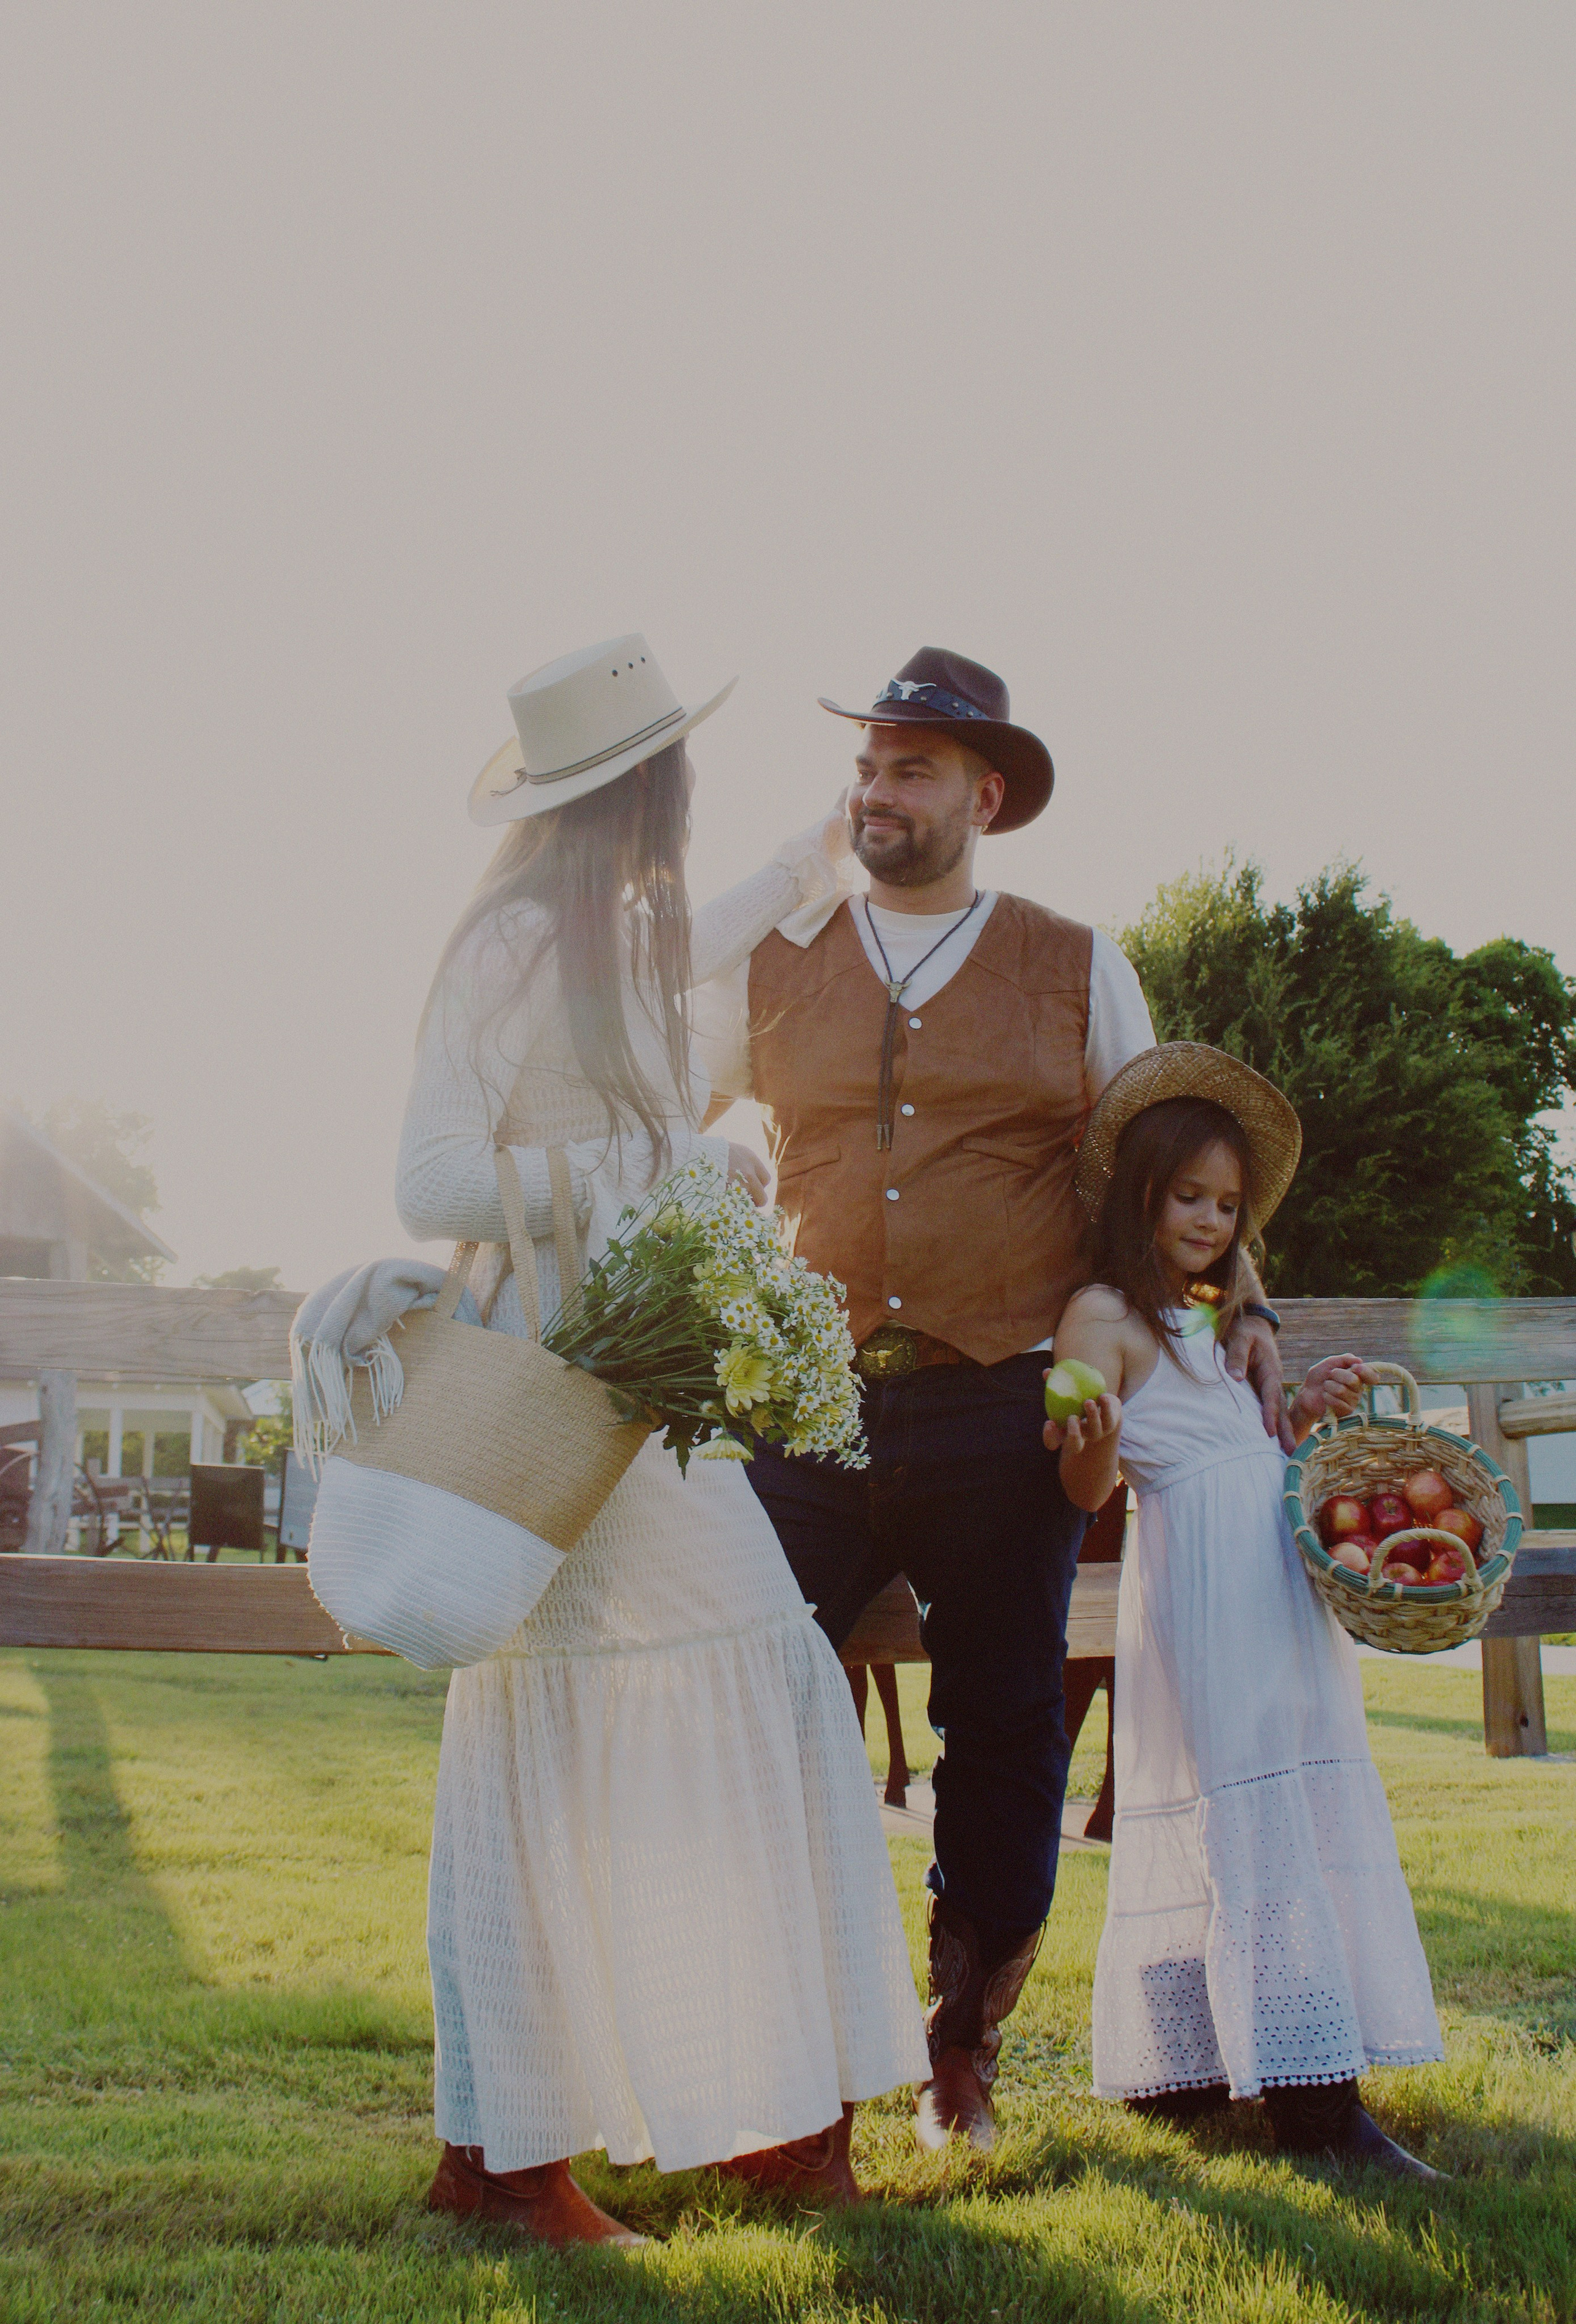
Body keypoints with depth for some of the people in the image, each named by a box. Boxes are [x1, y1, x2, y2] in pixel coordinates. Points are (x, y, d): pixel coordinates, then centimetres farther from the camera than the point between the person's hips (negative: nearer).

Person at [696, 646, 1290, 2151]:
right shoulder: (770, 971, 11)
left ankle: (963, 2047, 23)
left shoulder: (1079, 972, 10)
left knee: (1002, 1732, 6)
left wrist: (1230, 1302, 6)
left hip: (1003, 1408, 0)